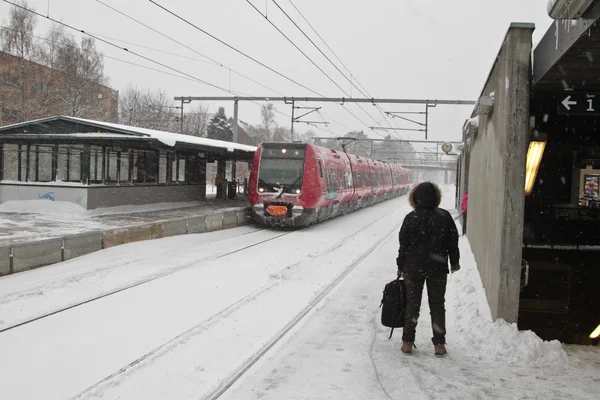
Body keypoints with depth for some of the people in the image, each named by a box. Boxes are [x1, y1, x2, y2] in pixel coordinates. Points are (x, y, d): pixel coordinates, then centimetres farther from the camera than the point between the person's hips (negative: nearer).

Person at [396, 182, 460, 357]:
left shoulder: (411, 218, -10)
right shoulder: (445, 217, -7)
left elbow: (403, 244, -5)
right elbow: (453, 242, 1)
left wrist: (401, 266, 7)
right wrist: (454, 262, 14)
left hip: (413, 269, 0)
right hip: (437, 269, 1)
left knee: (412, 304, 10)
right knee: (437, 305, 11)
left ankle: (407, 342, 13)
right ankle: (439, 344, 13)